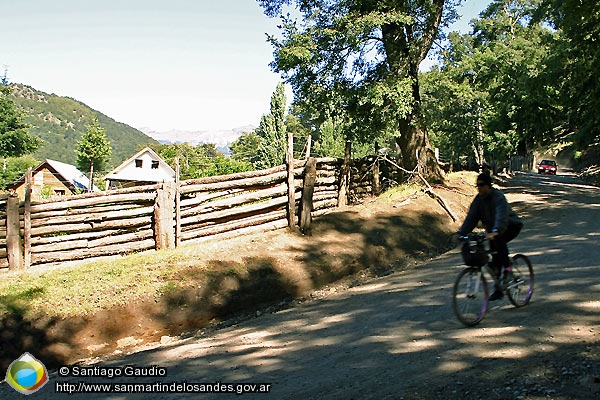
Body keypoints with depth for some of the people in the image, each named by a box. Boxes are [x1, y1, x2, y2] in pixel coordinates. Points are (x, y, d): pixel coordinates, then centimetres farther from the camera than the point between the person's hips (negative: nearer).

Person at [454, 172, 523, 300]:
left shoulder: (498, 197, -27)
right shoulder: (478, 199, -7)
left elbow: (501, 216, -42)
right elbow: (471, 217, -10)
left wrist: (495, 232, -59)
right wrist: (460, 233, -24)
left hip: (511, 226, -6)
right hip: (493, 231, 6)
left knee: (499, 239, -37)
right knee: (495, 261, 2)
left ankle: (507, 268, -21)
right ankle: (498, 290, 12)